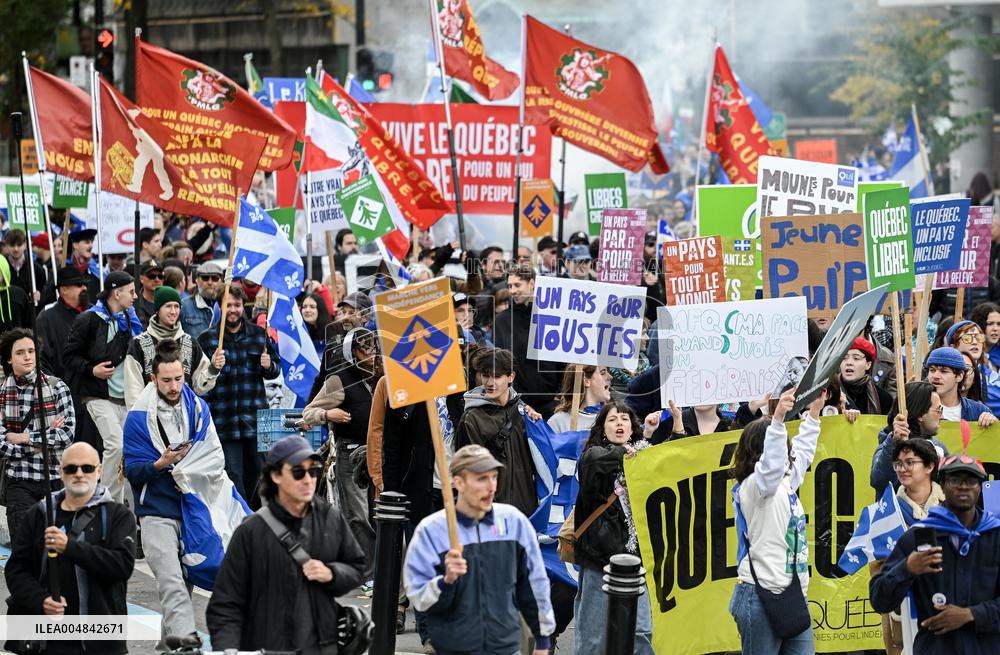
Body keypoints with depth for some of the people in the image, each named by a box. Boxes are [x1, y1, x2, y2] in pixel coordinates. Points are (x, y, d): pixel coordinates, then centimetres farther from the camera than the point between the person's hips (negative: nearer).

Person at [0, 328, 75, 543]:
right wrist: (46, 436, -10)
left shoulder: (57, 387, 0)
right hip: (19, 481, 0)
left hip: (56, 476, 0)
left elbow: (68, 434, -8)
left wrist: (25, 438, -10)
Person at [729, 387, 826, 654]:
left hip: (794, 595, 9)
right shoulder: (753, 485, -9)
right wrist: (778, 419, -41)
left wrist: (814, 412, 35)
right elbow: (771, 463, -30)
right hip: (762, 597, -9)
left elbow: (802, 452, 33)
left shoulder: (784, 483, 16)